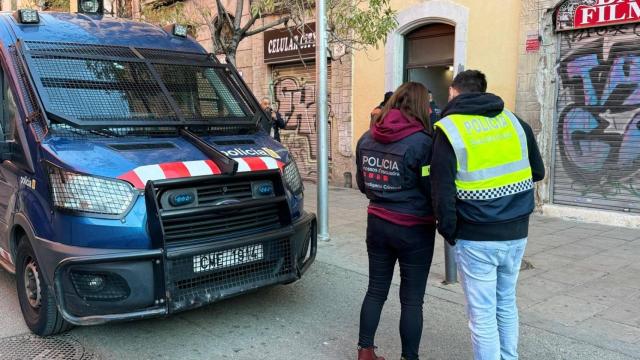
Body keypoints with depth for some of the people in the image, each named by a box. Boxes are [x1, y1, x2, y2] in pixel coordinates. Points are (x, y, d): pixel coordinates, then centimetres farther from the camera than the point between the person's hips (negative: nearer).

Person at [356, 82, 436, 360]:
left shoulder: (367, 138, 2)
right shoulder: (421, 142, -17)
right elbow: (433, 189, -13)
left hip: (377, 224, 6)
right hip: (414, 230, -5)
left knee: (376, 290, 17)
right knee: (412, 299, 8)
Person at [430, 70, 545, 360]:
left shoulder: (449, 129, -9)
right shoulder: (515, 121, 6)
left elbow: (442, 191, -13)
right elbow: (537, 172, 15)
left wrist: (449, 231, -1)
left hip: (476, 237, -5)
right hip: (516, 232, 6)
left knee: (482, 314, 6)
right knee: (507, 304, 22)